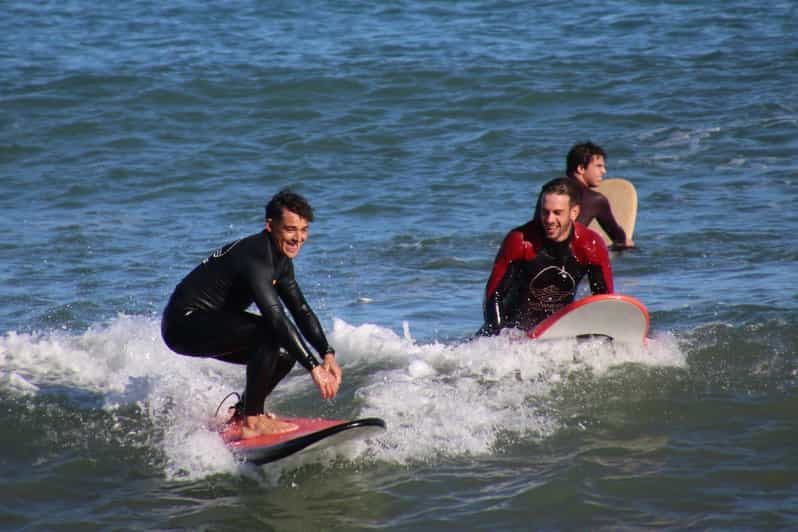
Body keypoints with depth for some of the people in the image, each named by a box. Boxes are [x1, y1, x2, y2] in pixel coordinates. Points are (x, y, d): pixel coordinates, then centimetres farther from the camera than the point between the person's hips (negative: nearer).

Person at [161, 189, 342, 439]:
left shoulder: (280, 258, 5)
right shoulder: (255, 258, -26)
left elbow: (301, 311, 9)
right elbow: (277, 318, -34)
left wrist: (328, 355, -4)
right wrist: (313, 367, -35)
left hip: (212, 322, 10)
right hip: (185, 323, -10)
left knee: (285, 353, 5)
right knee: (269, 333, -27)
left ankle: (240, 413, 19)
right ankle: (252, 421, -21)